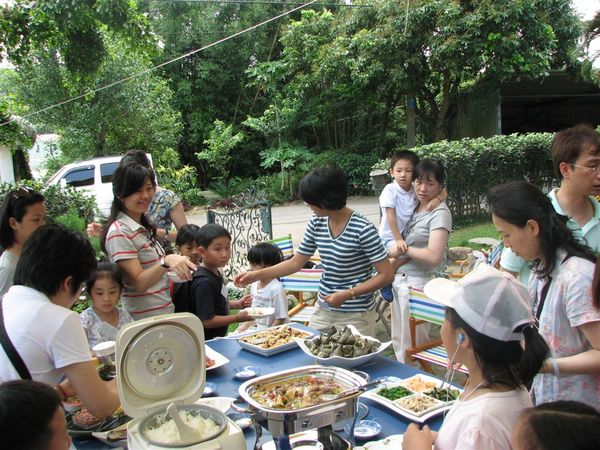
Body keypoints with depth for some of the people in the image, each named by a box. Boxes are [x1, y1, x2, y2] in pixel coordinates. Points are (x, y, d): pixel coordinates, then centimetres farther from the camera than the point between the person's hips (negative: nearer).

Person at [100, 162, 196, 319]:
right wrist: (166, 261, -35)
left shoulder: (143, 226, 10)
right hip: (144, 320, -8)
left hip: (164, 312, 8)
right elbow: (138, 283, -22)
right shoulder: (119, 233, -17)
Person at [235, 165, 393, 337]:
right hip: (323, 310, 5)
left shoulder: (362, 229, -19)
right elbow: (295, 263, 8)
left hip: (356, 315, -5)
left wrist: (347, 294, -22)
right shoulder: (316, 223, -1)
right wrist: (257, 274, 0)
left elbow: (386, 275, -16)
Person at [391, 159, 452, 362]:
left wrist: (404, 249, -13)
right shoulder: (415, 207, 8)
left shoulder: (440, 213, -15)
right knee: (398, 340, 21)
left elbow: (433, 256, -25)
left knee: (411, 346, 5)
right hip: (400, 278, 8)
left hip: (418, 283, -8)